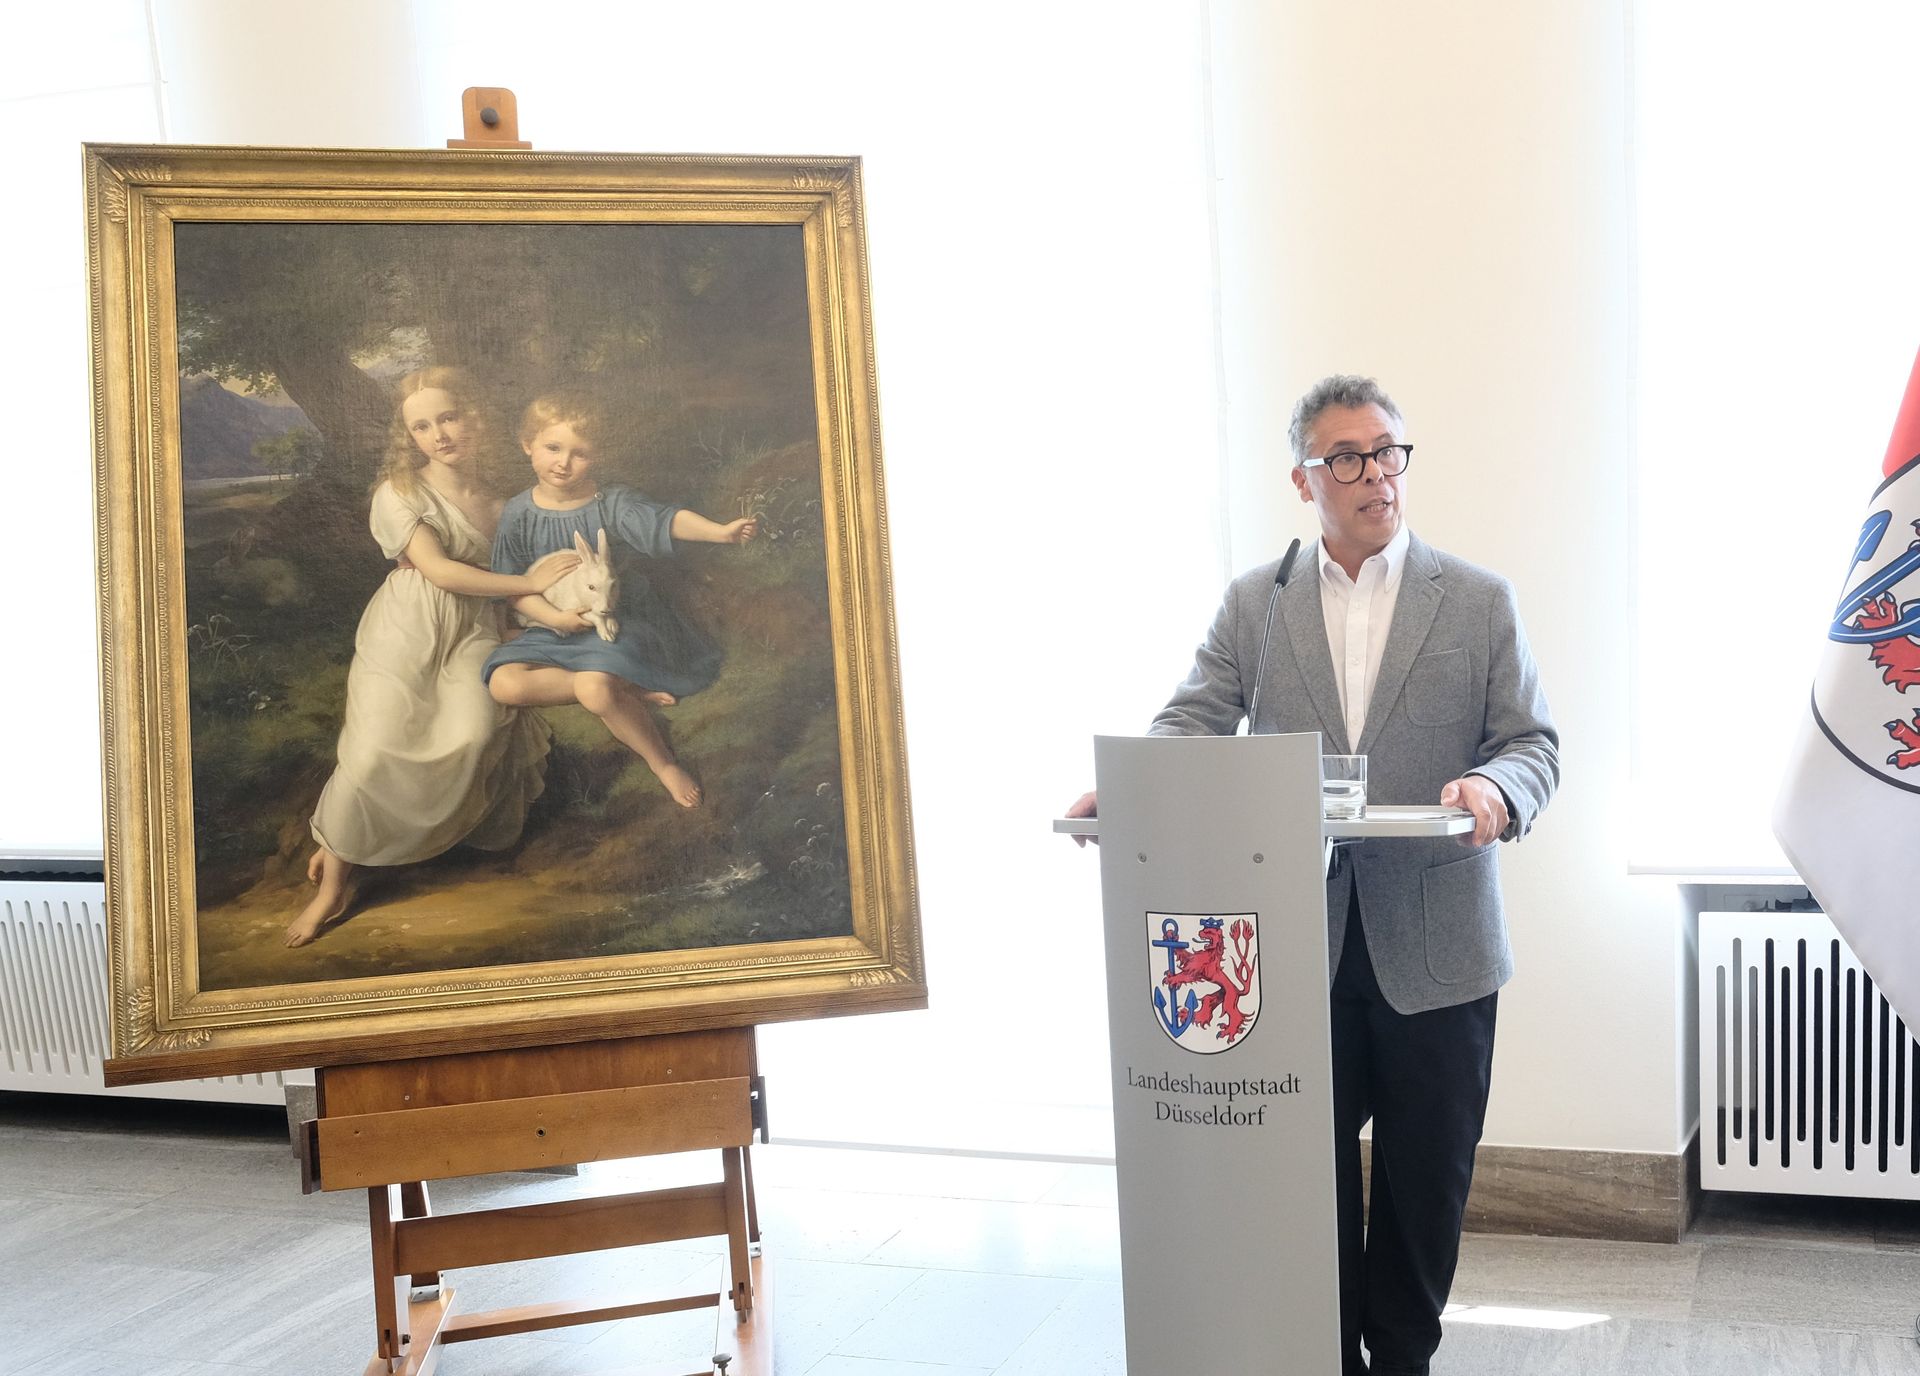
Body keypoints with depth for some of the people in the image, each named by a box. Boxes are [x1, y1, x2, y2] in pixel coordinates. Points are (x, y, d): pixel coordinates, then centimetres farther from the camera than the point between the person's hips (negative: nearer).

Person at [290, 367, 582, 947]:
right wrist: (532, 583, -17)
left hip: (474, 628, 4)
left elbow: (514, 559, 15)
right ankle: (332, 883, 0)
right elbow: (438, 569, -16)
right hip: (406, 628, -4)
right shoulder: (400, 492, -7)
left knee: (474, 733, -20)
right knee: (373, 750, -15)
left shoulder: (497, 489, 6)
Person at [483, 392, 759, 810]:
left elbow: (667, 521, -26)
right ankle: (630, 691, -16)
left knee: (596, 689, -34)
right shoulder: (518, 515, -3)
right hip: (554, 629, 4)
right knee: (503, 684, -22)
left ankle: (662, 761, -8)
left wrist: (721, 532, -45)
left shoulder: (610, 504, -10)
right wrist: (554, 618, -20)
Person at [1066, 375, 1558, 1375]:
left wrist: (1496, 787, -22)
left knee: (1425, 1178, 11)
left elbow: (1533, 741, 1)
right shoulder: (1253, 602, 6)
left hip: (1433, 946, 0)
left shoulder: (1479, 601, 3)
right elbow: (1194, 720, -1)